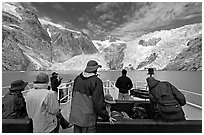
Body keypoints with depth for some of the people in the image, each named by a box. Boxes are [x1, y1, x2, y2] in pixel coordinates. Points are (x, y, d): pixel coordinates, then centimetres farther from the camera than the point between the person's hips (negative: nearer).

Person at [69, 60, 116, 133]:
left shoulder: (77, 78, 0)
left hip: (75, 116, 7)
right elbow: (98, 103, -20)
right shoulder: (96, 82, -21)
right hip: (88, 119, -6)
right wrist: (107, 117, -5)